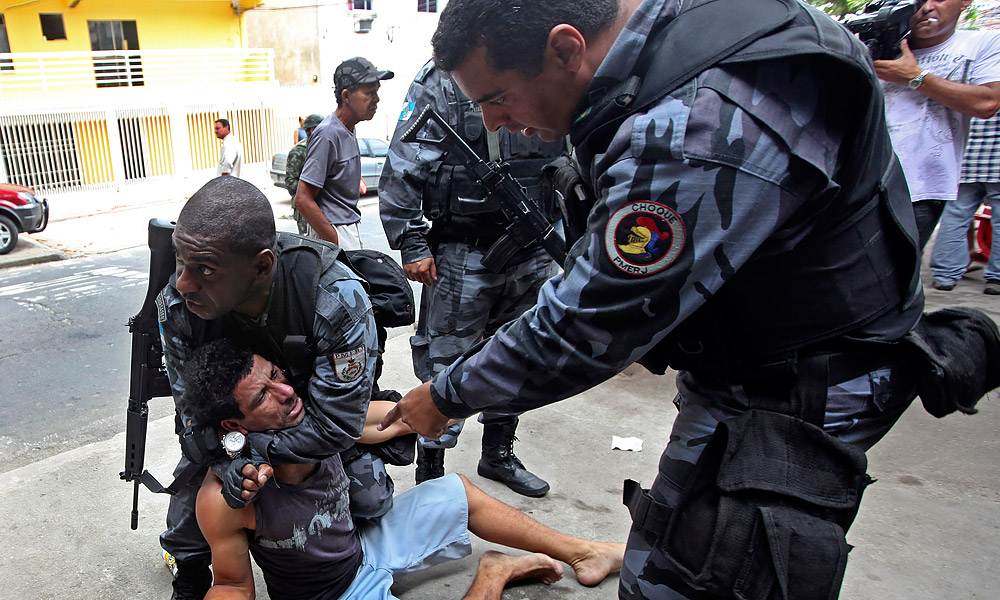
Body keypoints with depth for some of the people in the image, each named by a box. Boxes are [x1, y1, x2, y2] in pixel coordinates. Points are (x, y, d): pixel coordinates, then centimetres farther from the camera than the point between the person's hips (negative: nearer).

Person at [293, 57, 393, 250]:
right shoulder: (328, 134, -18)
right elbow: (303, 199, -20)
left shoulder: (348, 131, 11)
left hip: (350, 226, 9)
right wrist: (337, 244, -21)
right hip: (332, 232, -9)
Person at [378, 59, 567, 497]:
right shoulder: (442, 79, -7)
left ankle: (498, 454, 37)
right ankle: (429, 474, 18)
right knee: (446, 368, 1)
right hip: (463, 255, -6)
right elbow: (402, 170, -10)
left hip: (531, 255, 6)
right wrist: (412, 245, -13)